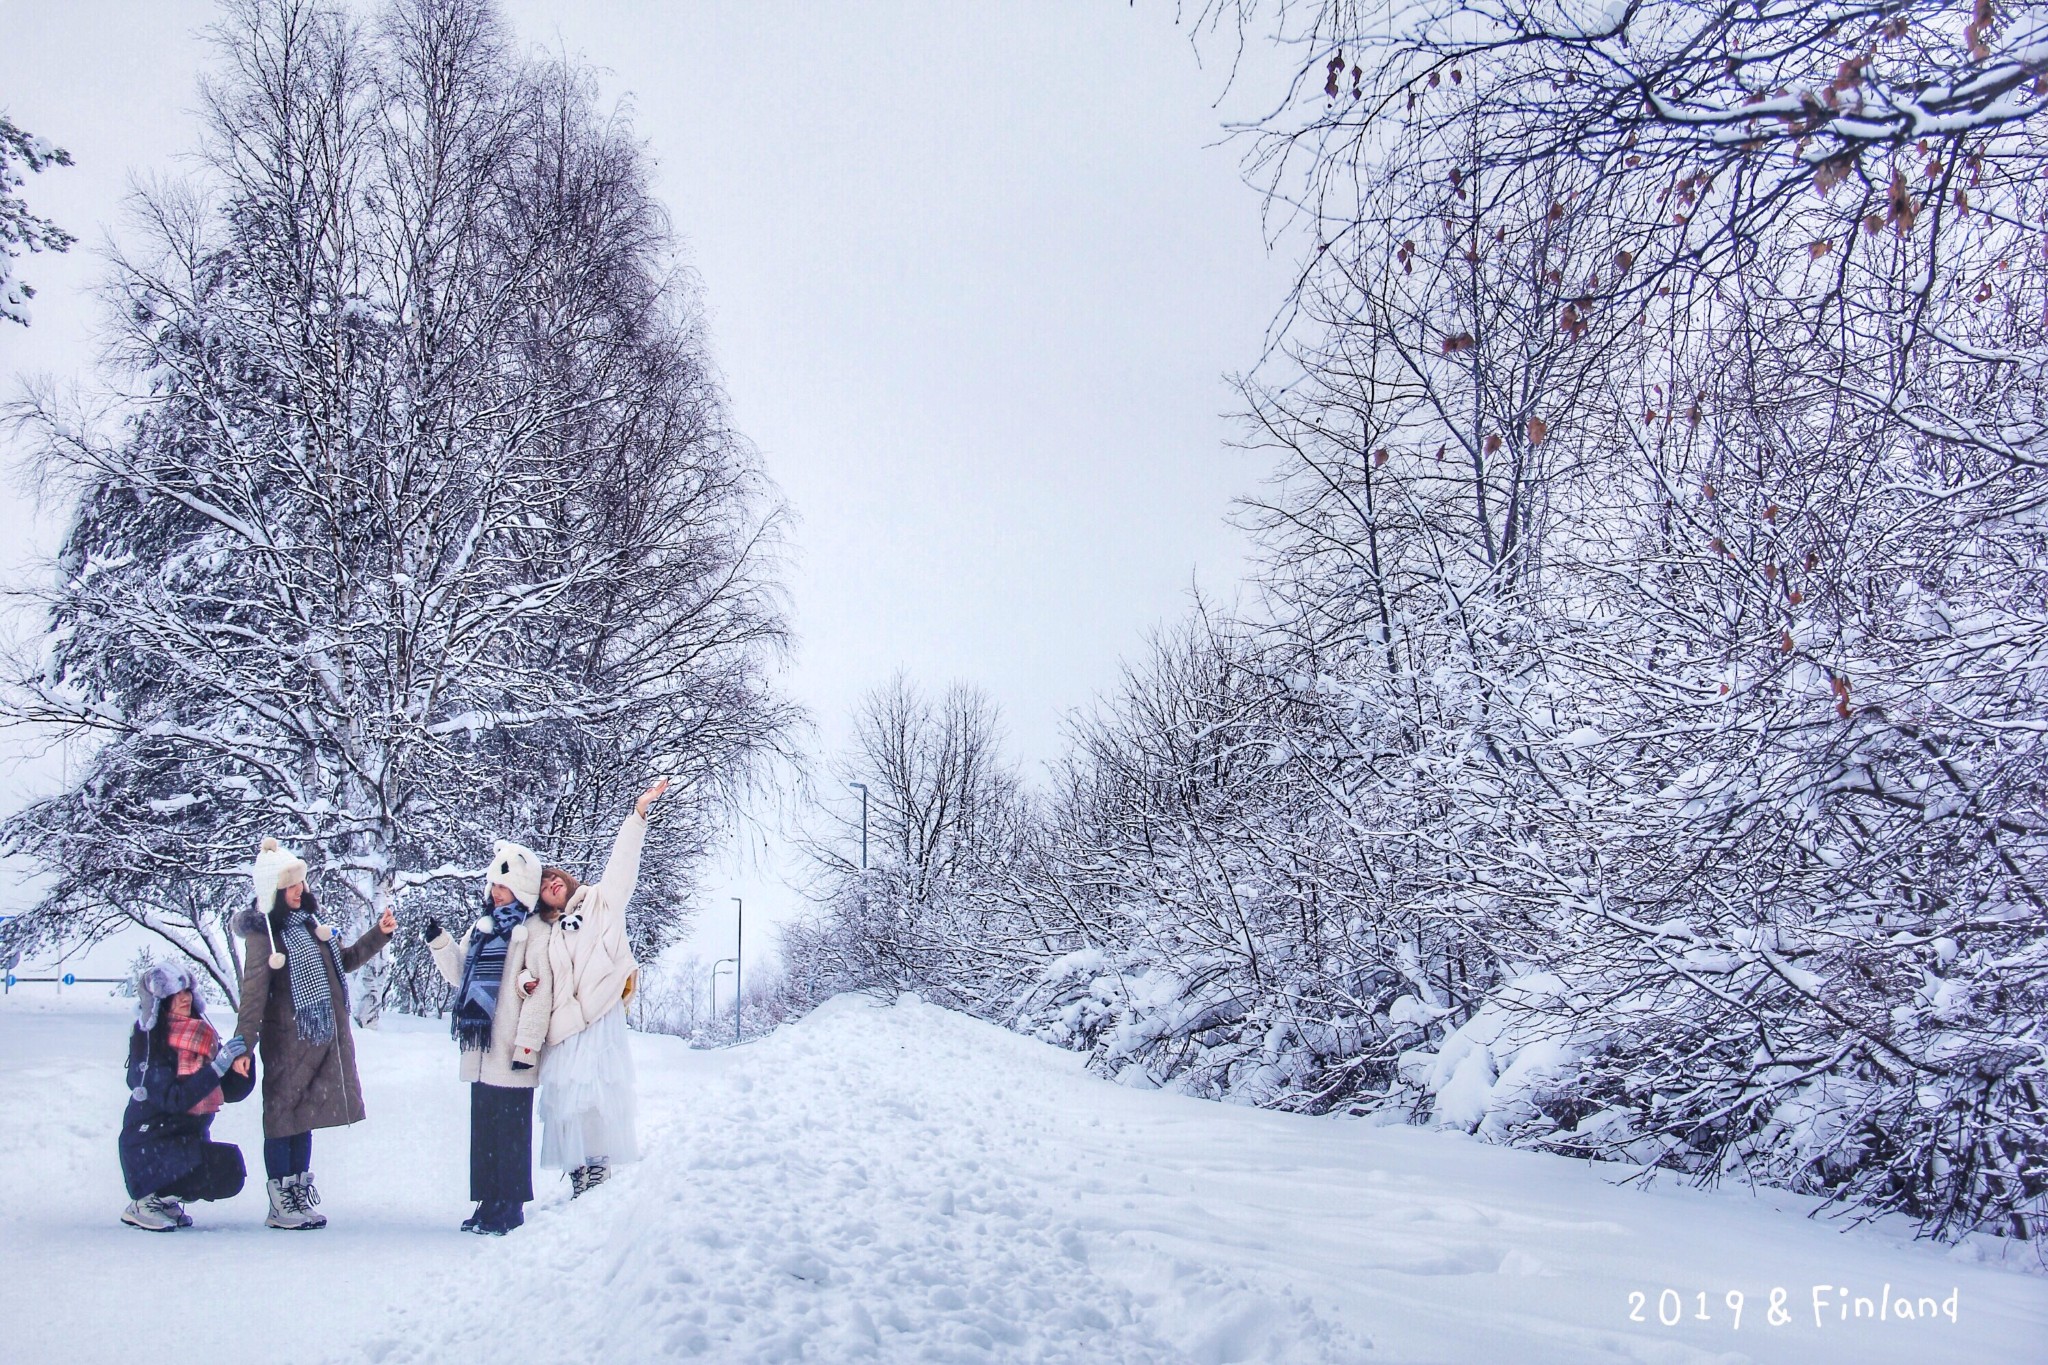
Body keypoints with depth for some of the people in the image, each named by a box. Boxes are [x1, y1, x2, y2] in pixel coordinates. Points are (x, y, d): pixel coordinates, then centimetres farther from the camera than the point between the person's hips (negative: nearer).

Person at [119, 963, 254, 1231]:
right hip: (150, 1145, -7)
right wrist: (218, 1065, -29)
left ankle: (163, 1200, 10)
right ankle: (143, 1203, -4)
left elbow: (233, 1091, 0)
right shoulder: (149, 1042, -15)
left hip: (189, 1138, 7)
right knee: (225, 1171, -24)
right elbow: (174, 1098, -25)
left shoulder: (202, 1036, 3)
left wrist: (241, 1061, -19)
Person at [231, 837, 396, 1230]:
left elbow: (343, 961, 23)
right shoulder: (262, 934, -13)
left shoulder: (306, 921, 10)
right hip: (286, 1043, -7)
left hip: (323, 1040, 7)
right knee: (283, 1118, 2)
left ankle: (299, 1196, 23)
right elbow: (253, 995, -18)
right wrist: (242, 1046, -23)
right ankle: (280, 1204, 11)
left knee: (305, 1118, 14)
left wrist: (378, 934, 13)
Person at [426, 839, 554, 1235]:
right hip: (481, 1051, 8)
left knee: (511, 1132, -2)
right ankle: (489, 1202, 21)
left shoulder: (534, 931, -8)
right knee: (483, 1129, 12)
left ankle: (510, 1208, 6)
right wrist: (440, 943, 8)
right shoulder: (481, 928, 16)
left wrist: (527, 1046, -18)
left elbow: (539, 993, -13)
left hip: (511, 1052, -7)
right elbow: (460, 975, 24)